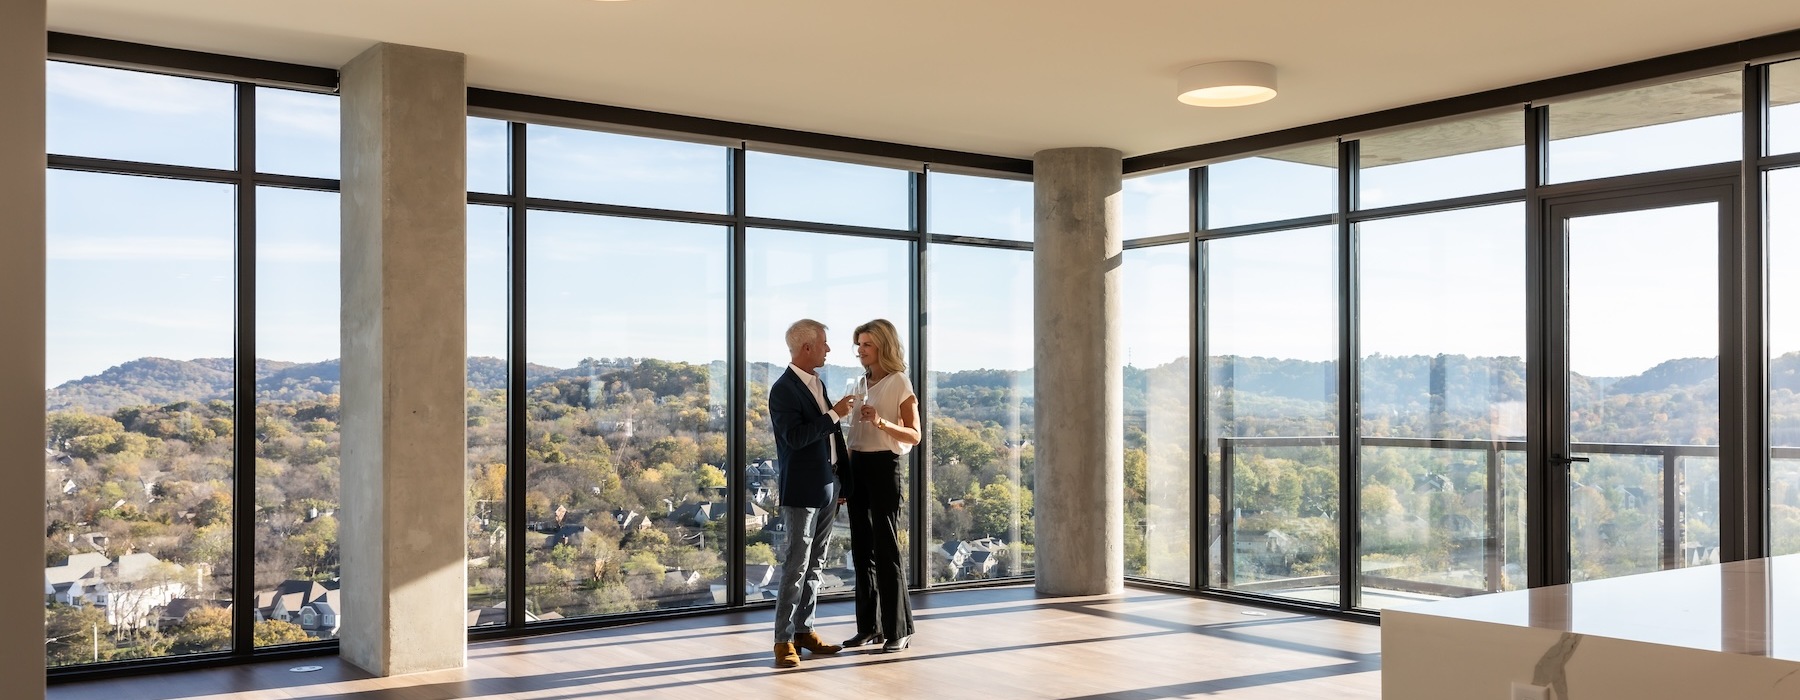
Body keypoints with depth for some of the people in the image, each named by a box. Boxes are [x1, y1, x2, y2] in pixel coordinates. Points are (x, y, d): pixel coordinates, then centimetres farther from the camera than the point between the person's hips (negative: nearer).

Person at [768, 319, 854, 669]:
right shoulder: (783, 390, -13)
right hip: (802, 491, -8)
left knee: (815, 565, 12)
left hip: (828, 486, 8)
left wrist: (843, 479, 16)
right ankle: (784, 639, 1)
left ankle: (804, 630, 20)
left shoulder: (817, 383, 13)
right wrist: (834, 414, -21)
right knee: (796, 566, -5)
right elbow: (795, 437, -23)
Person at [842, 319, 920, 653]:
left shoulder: (899, 383, -5)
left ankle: (898, 629, 3)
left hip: (884, 466, -7)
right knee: (862, 549, 8)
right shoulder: (862, 384, 14)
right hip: (858, 465, 7)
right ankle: (869, 626, 15)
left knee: (886, 548, -5)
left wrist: (882, 422, -24)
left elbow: (914, 435, -8)